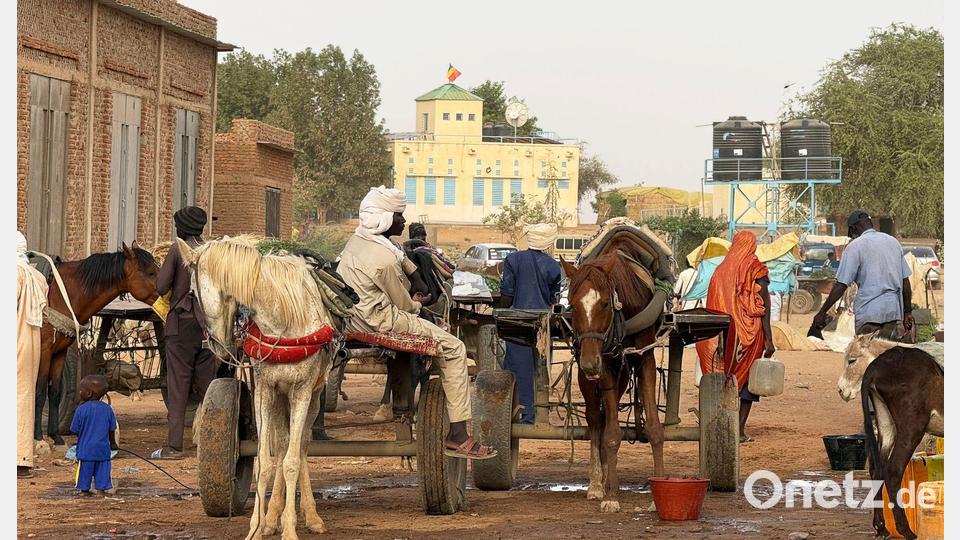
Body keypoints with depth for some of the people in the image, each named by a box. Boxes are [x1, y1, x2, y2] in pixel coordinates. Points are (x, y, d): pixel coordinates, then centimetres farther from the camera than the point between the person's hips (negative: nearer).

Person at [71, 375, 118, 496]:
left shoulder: (81, 409, -12)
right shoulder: (107, 409, -1)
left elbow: (75, 430, -6)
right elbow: (112, 430, 7)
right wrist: (113, 443, 22)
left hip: (86, 448, -3)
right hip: (103, 449, 3)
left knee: (85, 469, 9)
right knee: (102, 470, 10)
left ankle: (84, 489, 14)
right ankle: (101, 489, 8)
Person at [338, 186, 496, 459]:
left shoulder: (358, 239, 5)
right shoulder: (384, 258, -23)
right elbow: (403, 303, -11)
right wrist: (416, 304, 12)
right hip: (379, 322, -10)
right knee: (454, 349, -7)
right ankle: (457, 435, -10)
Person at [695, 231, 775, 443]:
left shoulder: (721, 269, 6)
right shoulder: (756, 270, -4)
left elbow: (712, 304, 7)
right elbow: (763, 305, -9)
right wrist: (768, 339, -8)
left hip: (724, 330, 3)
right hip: (750, 333, -3)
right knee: (747, 378, 4)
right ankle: (740, 429, -1)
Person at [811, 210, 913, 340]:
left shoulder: (855, 246, -5)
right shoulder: (893, 242, 13)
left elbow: (841, 285, -10)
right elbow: (905, 281, 14)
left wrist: (822, 313, -5)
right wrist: (908, 312, 20)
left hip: (869, 311, -5)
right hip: (894, 311, 5)